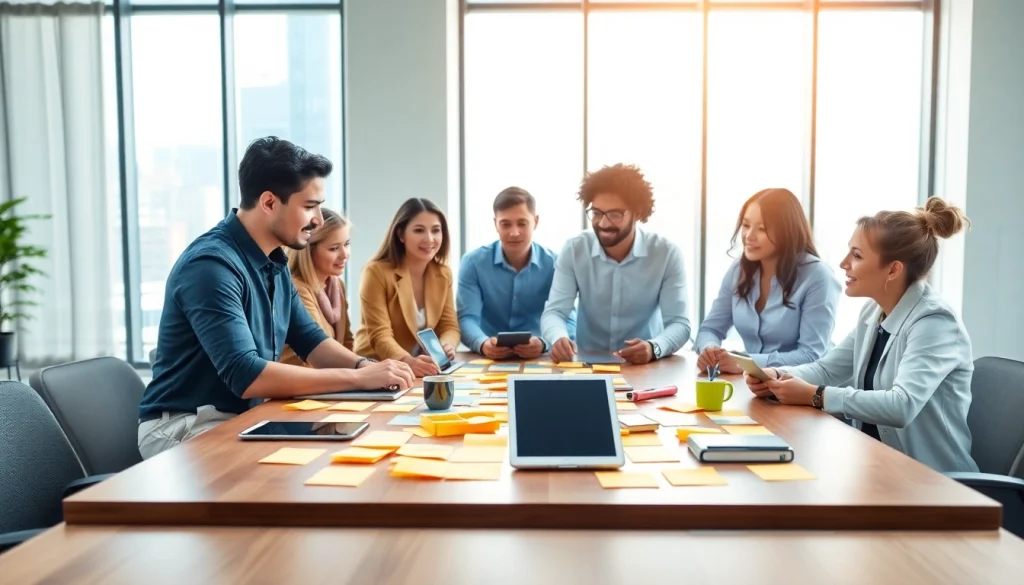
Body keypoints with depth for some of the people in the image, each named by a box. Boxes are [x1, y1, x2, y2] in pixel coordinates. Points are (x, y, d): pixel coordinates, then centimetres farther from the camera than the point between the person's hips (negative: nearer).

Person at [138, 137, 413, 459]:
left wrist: (363, 366, -10)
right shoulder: (212, 264, -23)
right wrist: (358, 378, -27)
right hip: (184, 427, -8)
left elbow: (310, 340, 10)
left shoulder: (273, 263, 5)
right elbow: (246, 376, -30)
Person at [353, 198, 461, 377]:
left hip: (423, 369, 5)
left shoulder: (443, 273, 5)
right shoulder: (376, 272, -12)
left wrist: (446, 346, -21)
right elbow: (380, 335, -19)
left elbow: (449, 326, 1)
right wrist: (409, 362, -37)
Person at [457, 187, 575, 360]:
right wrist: (483, 344, -31)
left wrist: (543, 343, -31)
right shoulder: (473, 263, 0)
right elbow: (467, 318, -9)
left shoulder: (555, 265, 0)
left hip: (539, 359, 1)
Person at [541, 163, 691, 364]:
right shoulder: (574, 250, -6)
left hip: (647, 367, 0)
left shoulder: (667, 254, -9)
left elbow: (679, 323, -11)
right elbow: (554, 311, -10)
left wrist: (654, 348, -33)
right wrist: (559, 339, -33)